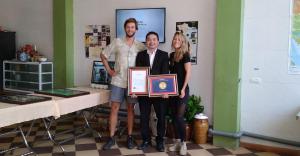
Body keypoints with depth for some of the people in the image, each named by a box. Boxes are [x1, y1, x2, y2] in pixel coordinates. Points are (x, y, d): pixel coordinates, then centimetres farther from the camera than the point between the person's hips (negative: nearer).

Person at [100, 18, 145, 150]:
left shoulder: (140, 46, 3)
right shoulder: (117, 42, 2)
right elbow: (103, 55, 9)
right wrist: (109, 70, 2)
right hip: (118, 81, 0)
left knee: (130, 109, 7)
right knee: (114, 108, 1)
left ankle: (129, 137, 18)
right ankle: (111, 138, 10)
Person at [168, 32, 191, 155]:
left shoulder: (185, 55, -7)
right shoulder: (172, 55, 11)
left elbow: (188, 73, -13)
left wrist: (183, 89, -18)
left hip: (182, 90, -6)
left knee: (179, 117, -7)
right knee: (174, 116, 9)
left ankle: (183, 143, 6)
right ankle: (178, 141, 20)